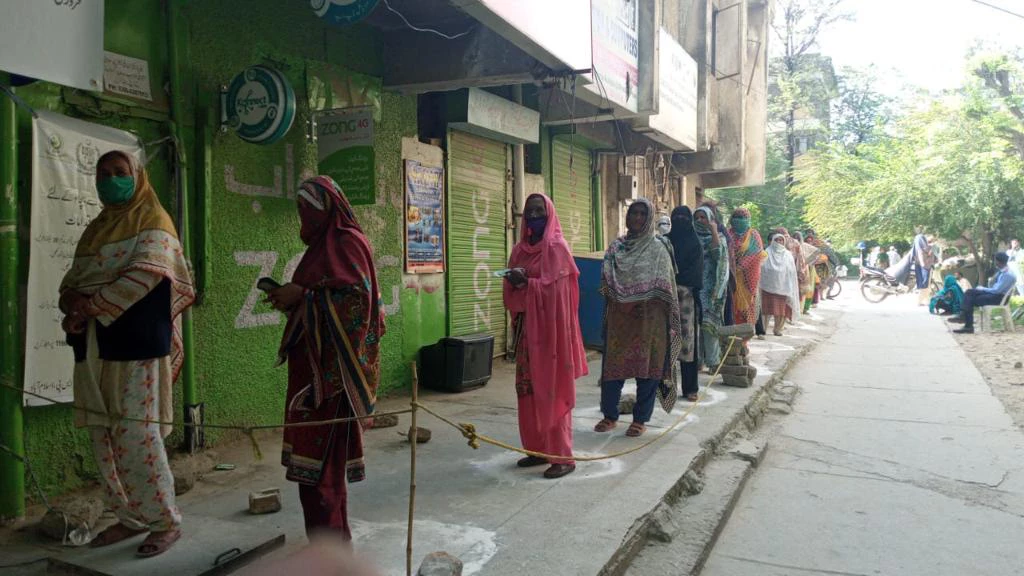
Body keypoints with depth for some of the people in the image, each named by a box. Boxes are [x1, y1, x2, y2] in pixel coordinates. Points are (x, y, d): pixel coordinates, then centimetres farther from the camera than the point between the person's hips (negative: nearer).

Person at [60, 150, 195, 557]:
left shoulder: (152, 222, 0)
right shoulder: (96, 229, 22)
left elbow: (143, 275, -14)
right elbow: (72, 279, 17)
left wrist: (91, 306, -16)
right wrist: (72, 302, -6)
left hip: (136, 344, -7)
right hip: (94, 347, 7)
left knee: (136, 435, -9)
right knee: (104, 437, 9)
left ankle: (164, 521, 3)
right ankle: (130, 516, 20)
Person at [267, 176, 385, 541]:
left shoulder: (347, 242, -8)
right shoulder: (324, 243, 19)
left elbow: (356, 296, -20)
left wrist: (303, 295, -17)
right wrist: (290, 298, 7)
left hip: (332, 368, -9)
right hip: (314, 363, 9)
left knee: (320, 458, -8)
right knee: (320, 454, 11)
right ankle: (332, 541, 19)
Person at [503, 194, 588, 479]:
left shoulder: (557, 247, -6)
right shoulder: (520, 249, 13)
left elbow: (555, 288, -14)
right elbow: (511, 289, 9)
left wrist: (525, 283, -22)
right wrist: (513, 283, -12)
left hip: (550, 326, -6)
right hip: (526, 326, 6)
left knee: (552, 389, -5)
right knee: (528, 389, 7)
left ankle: (562, 456, 1)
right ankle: (538, 448, 19)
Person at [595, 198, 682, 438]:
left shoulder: (658, 247, 1)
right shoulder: (616, 246, 10)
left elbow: (662, 286, -3)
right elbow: (606, 279, 5)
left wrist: (637, 303, -11)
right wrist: (621, 302, -10)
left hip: (648, 316, -3)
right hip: (619, 315, 3)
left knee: (647, 364, 2)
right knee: (613, 364, 4)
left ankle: (641, 419, 12)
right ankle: (610, 415, 16)